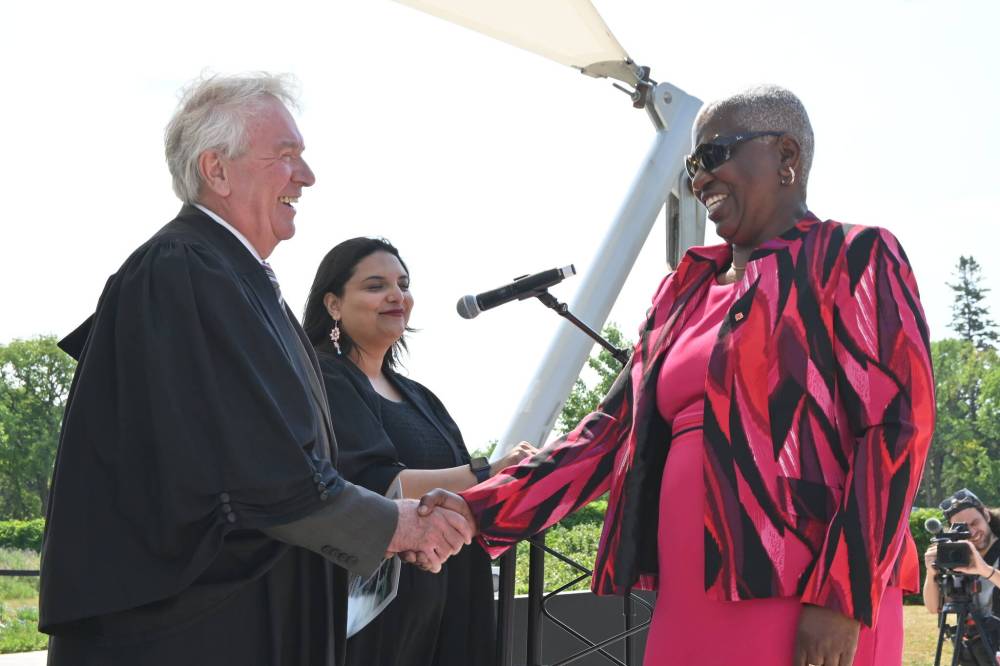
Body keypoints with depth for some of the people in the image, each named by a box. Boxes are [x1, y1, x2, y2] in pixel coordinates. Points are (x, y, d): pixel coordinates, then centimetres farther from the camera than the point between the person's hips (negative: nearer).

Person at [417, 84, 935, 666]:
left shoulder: (853, 260, 0)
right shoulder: (686, 291, 18)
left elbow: (897, 426, -9)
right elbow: (618, 427, 15)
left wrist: (843, 598, -18)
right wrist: (482, 511, 4)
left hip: (806, 610, -6)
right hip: (691, 606, 6)